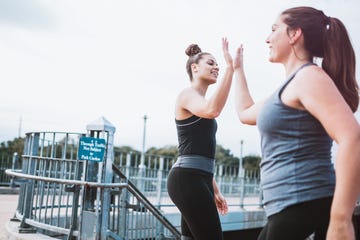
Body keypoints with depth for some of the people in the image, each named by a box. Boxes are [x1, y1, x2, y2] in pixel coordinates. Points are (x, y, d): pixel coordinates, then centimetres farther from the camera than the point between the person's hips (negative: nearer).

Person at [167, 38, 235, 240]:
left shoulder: (201, 105, 25)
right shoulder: (188, 94, -3)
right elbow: (213, 110, -28)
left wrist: (215, 191, 23)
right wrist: (230, 67, -24)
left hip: (197, 180, 10)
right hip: (188, 179, -10)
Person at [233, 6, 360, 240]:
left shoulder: (309, 76, -11)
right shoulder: (293, 87, 19)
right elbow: (245, 112, 33)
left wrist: (340, 220, -26)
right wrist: (237, 68, 38)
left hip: (303, 207, -9)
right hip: (294, 208, 9)